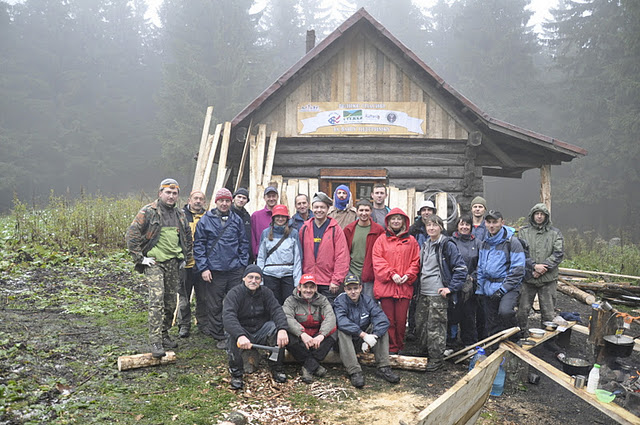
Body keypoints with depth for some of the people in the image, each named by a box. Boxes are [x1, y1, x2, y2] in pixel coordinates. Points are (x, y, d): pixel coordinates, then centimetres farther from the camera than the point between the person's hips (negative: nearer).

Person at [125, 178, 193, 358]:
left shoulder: (180, 215, 12)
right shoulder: (148, 212, -6)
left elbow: (188, 237, 25)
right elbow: (131, 234, -8)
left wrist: (186, 257, 17)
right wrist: (140, 258, -10)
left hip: (174, 263, 6)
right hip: (154, 262, -6)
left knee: (171, 301, 10)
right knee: (157, 299, -16)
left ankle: (164, 334, 26)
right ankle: (155, 342, -15)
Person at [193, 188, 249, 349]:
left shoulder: (237, 220, 9)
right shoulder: (205, 220, 2)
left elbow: (243, 243, 13)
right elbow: (198, 246, 1)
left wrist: (242, 263, 4)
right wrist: (203, 268, -5)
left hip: (235, 270, 2)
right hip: (215, 270, -2)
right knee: (215, 306, 4)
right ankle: (219, 337, 16)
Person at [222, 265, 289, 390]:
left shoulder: (266, 292, 0)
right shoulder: (235, 293, -13)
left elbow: (277, 310, -15)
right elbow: (228, 316, -29)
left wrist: (282, 329, -37)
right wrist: (240, 335, -48)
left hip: (261, 331, 3)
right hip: (241, 330, -3)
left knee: (276, 328, -25)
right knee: (233, 336, -35)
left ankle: (276, 367, -8)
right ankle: (236, 373, -13)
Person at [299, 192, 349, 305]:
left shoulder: (335, 229, -1)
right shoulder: (305, 228, 9)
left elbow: (342, 256, -5)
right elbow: (300, 254, 12)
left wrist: (336, 280, -10)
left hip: (329, 283, -3)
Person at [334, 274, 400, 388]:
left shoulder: (367, 300, -3)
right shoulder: (340, 301, -13)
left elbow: (382, 319, -18)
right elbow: (342, 322, -33)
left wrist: (372, 337, -32)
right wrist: (364, 335, -39)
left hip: (362, 343, 3)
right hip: (347, 342, -3)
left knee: (381, 327, -16)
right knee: (342, 331, -32)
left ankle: (383, 367, -22)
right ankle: (354, 372, -38)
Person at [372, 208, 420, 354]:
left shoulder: (411, 241, 12)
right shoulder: (382, 239, 8)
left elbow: (416, 260, 10)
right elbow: (377, 260, -1)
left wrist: (408, 275, -6)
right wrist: (391, 274, -12)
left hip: (405, 286, 1)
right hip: (386, 286, -1)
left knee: (401, 320, 3)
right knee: (388, 319, 1)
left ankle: (400, 347, 19)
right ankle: (391, 349, 11)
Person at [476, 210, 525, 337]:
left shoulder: (512, 242, -8)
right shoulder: (485, 243, 13)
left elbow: (518, 270, -12)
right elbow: (480, 268, 20)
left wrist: (503, 289, -16)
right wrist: (480, 289, 12)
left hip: (508, 287, -6)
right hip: (488, 289, 6)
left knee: (505, 311, -30)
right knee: (492, 326, 9)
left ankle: (516, 338, -5)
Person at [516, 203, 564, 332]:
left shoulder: (555, 233, 6)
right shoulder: (523, 232, 5)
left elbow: (558, 254, -4)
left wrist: (542, 269, -13)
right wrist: (534, 266, -16)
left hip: (548, 279, 0)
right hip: (527, 278, 0)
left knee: (548, 314, 6)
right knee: (522, 311, 6)